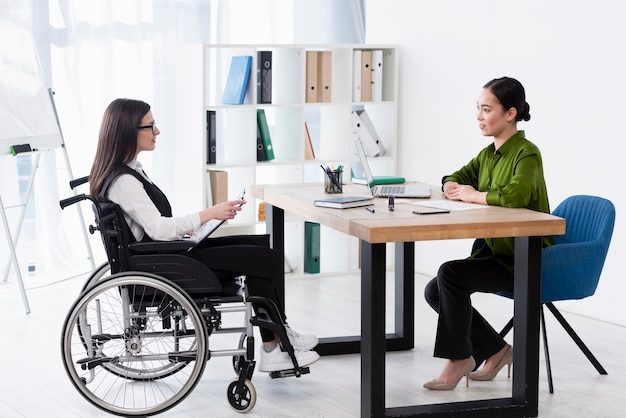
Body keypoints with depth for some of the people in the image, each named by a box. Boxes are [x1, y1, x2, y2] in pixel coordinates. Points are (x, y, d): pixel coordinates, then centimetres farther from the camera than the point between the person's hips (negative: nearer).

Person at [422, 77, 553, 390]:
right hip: (493, 252, 9)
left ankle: (459, 358, -9)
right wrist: (454, 188, -6)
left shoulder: (527, 153, -16)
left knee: (450, 273, -25)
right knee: (434, 291, -3)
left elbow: (515, 195, -35)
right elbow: (452, 181, 19)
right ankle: (495, 350, 10)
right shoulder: (488, 154, 9)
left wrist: (473, 195, -19)